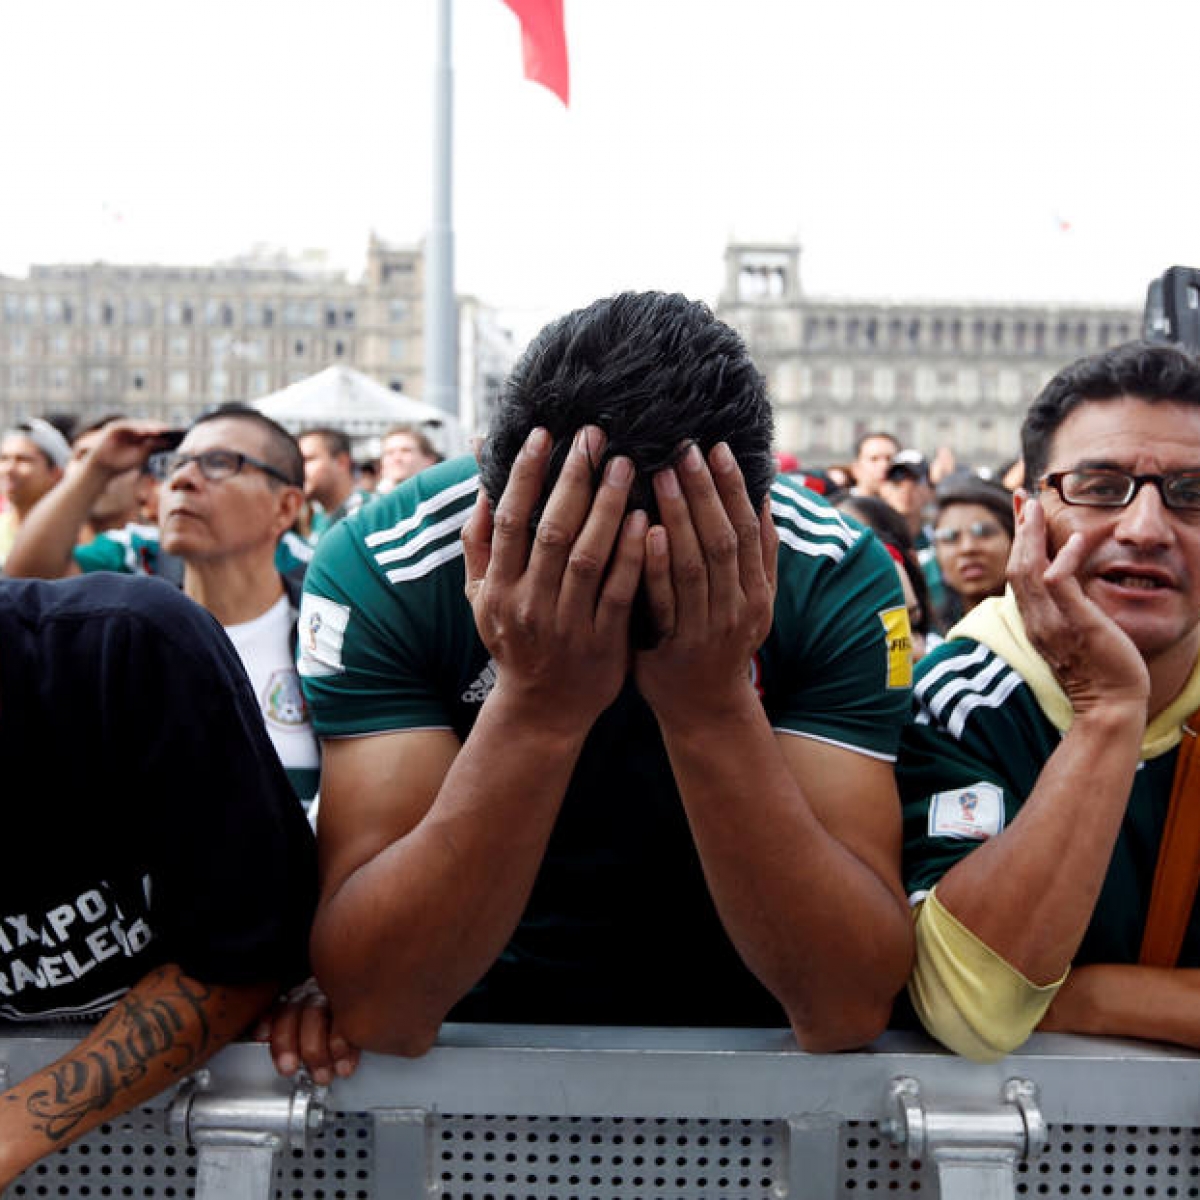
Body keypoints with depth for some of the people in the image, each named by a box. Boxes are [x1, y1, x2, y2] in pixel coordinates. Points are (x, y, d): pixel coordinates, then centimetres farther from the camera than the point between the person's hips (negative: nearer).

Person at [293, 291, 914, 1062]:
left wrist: (717, 708, -30)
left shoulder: (838, 579, -15)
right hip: (487, 1048, 1)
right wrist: (534, 707, -31)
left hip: (738, 1048, 0)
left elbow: (848, 1010, -19)